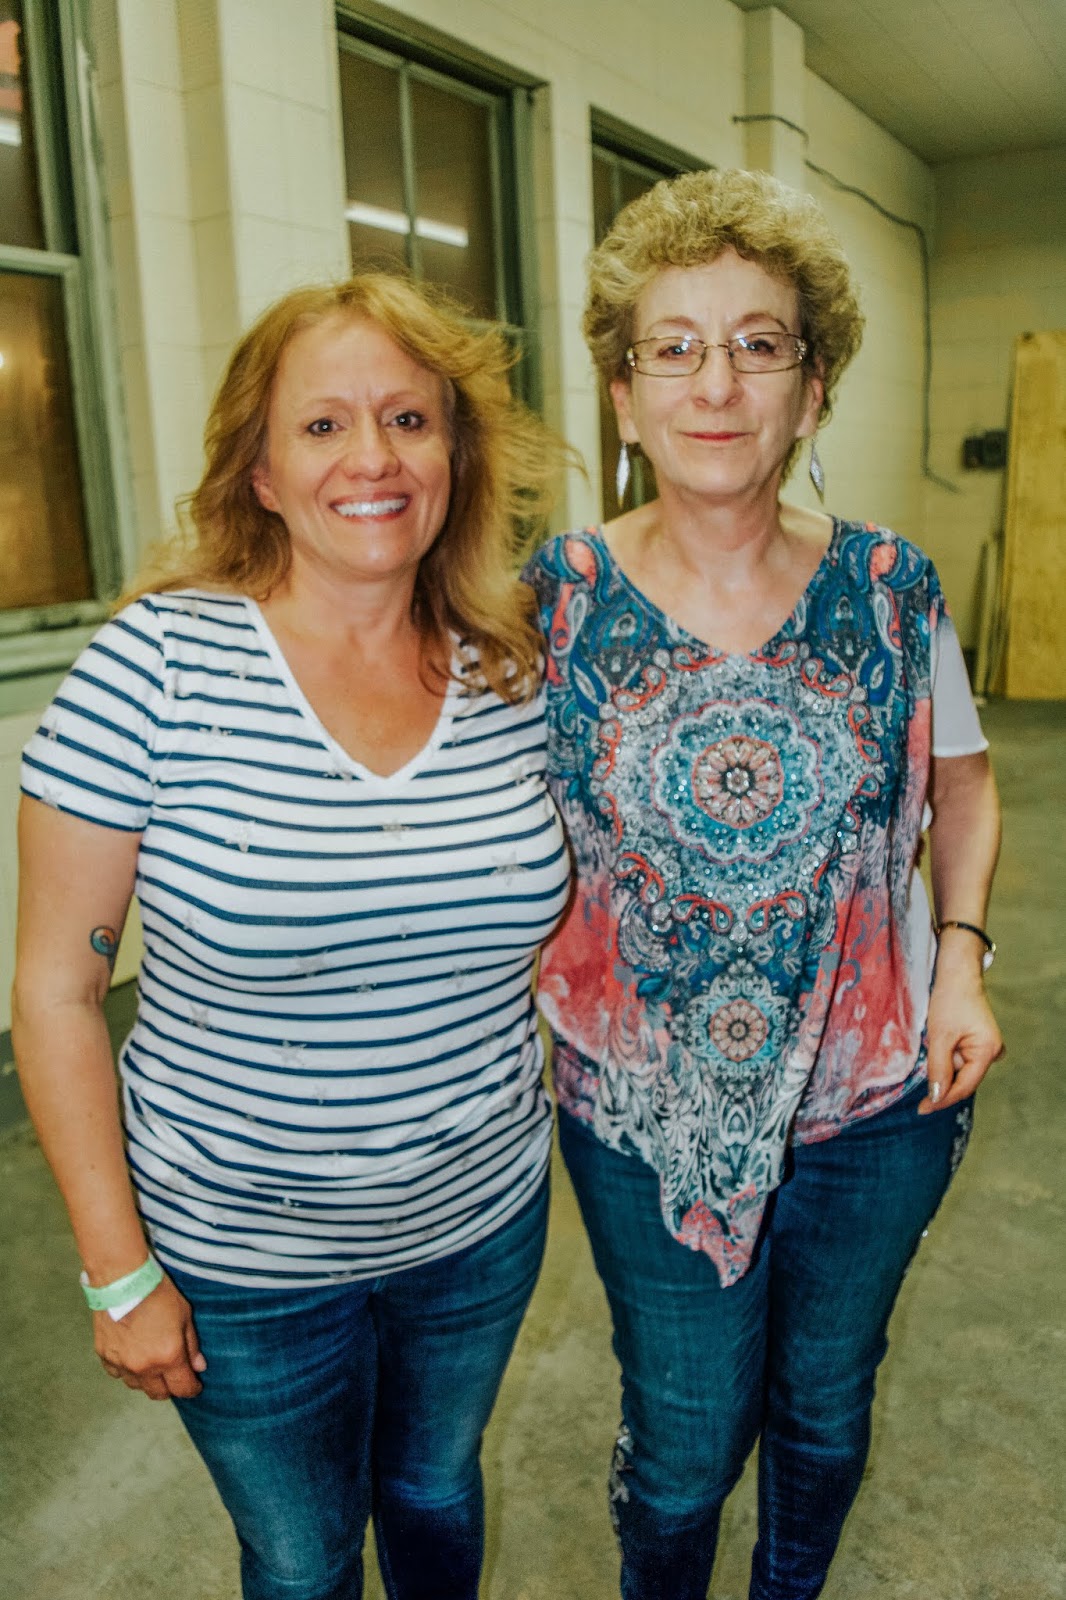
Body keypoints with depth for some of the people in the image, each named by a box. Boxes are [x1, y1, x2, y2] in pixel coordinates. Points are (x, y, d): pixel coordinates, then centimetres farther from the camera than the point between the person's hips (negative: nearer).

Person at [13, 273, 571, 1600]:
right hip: (243, 1264, -2)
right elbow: (55, 990, -13)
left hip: (484, 1222, 3)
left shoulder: (514, 676, -8)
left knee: (437, 1492, 29)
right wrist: (117, 1271, -10)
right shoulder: (158, 664, -18)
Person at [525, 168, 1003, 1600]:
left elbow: (961, 781, 8)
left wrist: (960, 955, -5)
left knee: (825, 1411, 23)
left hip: (876, 1105, 2)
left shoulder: (892, 589, -8)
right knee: (683, 1451, 14)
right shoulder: (557, 598, -11)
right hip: (642, 1115, -1)